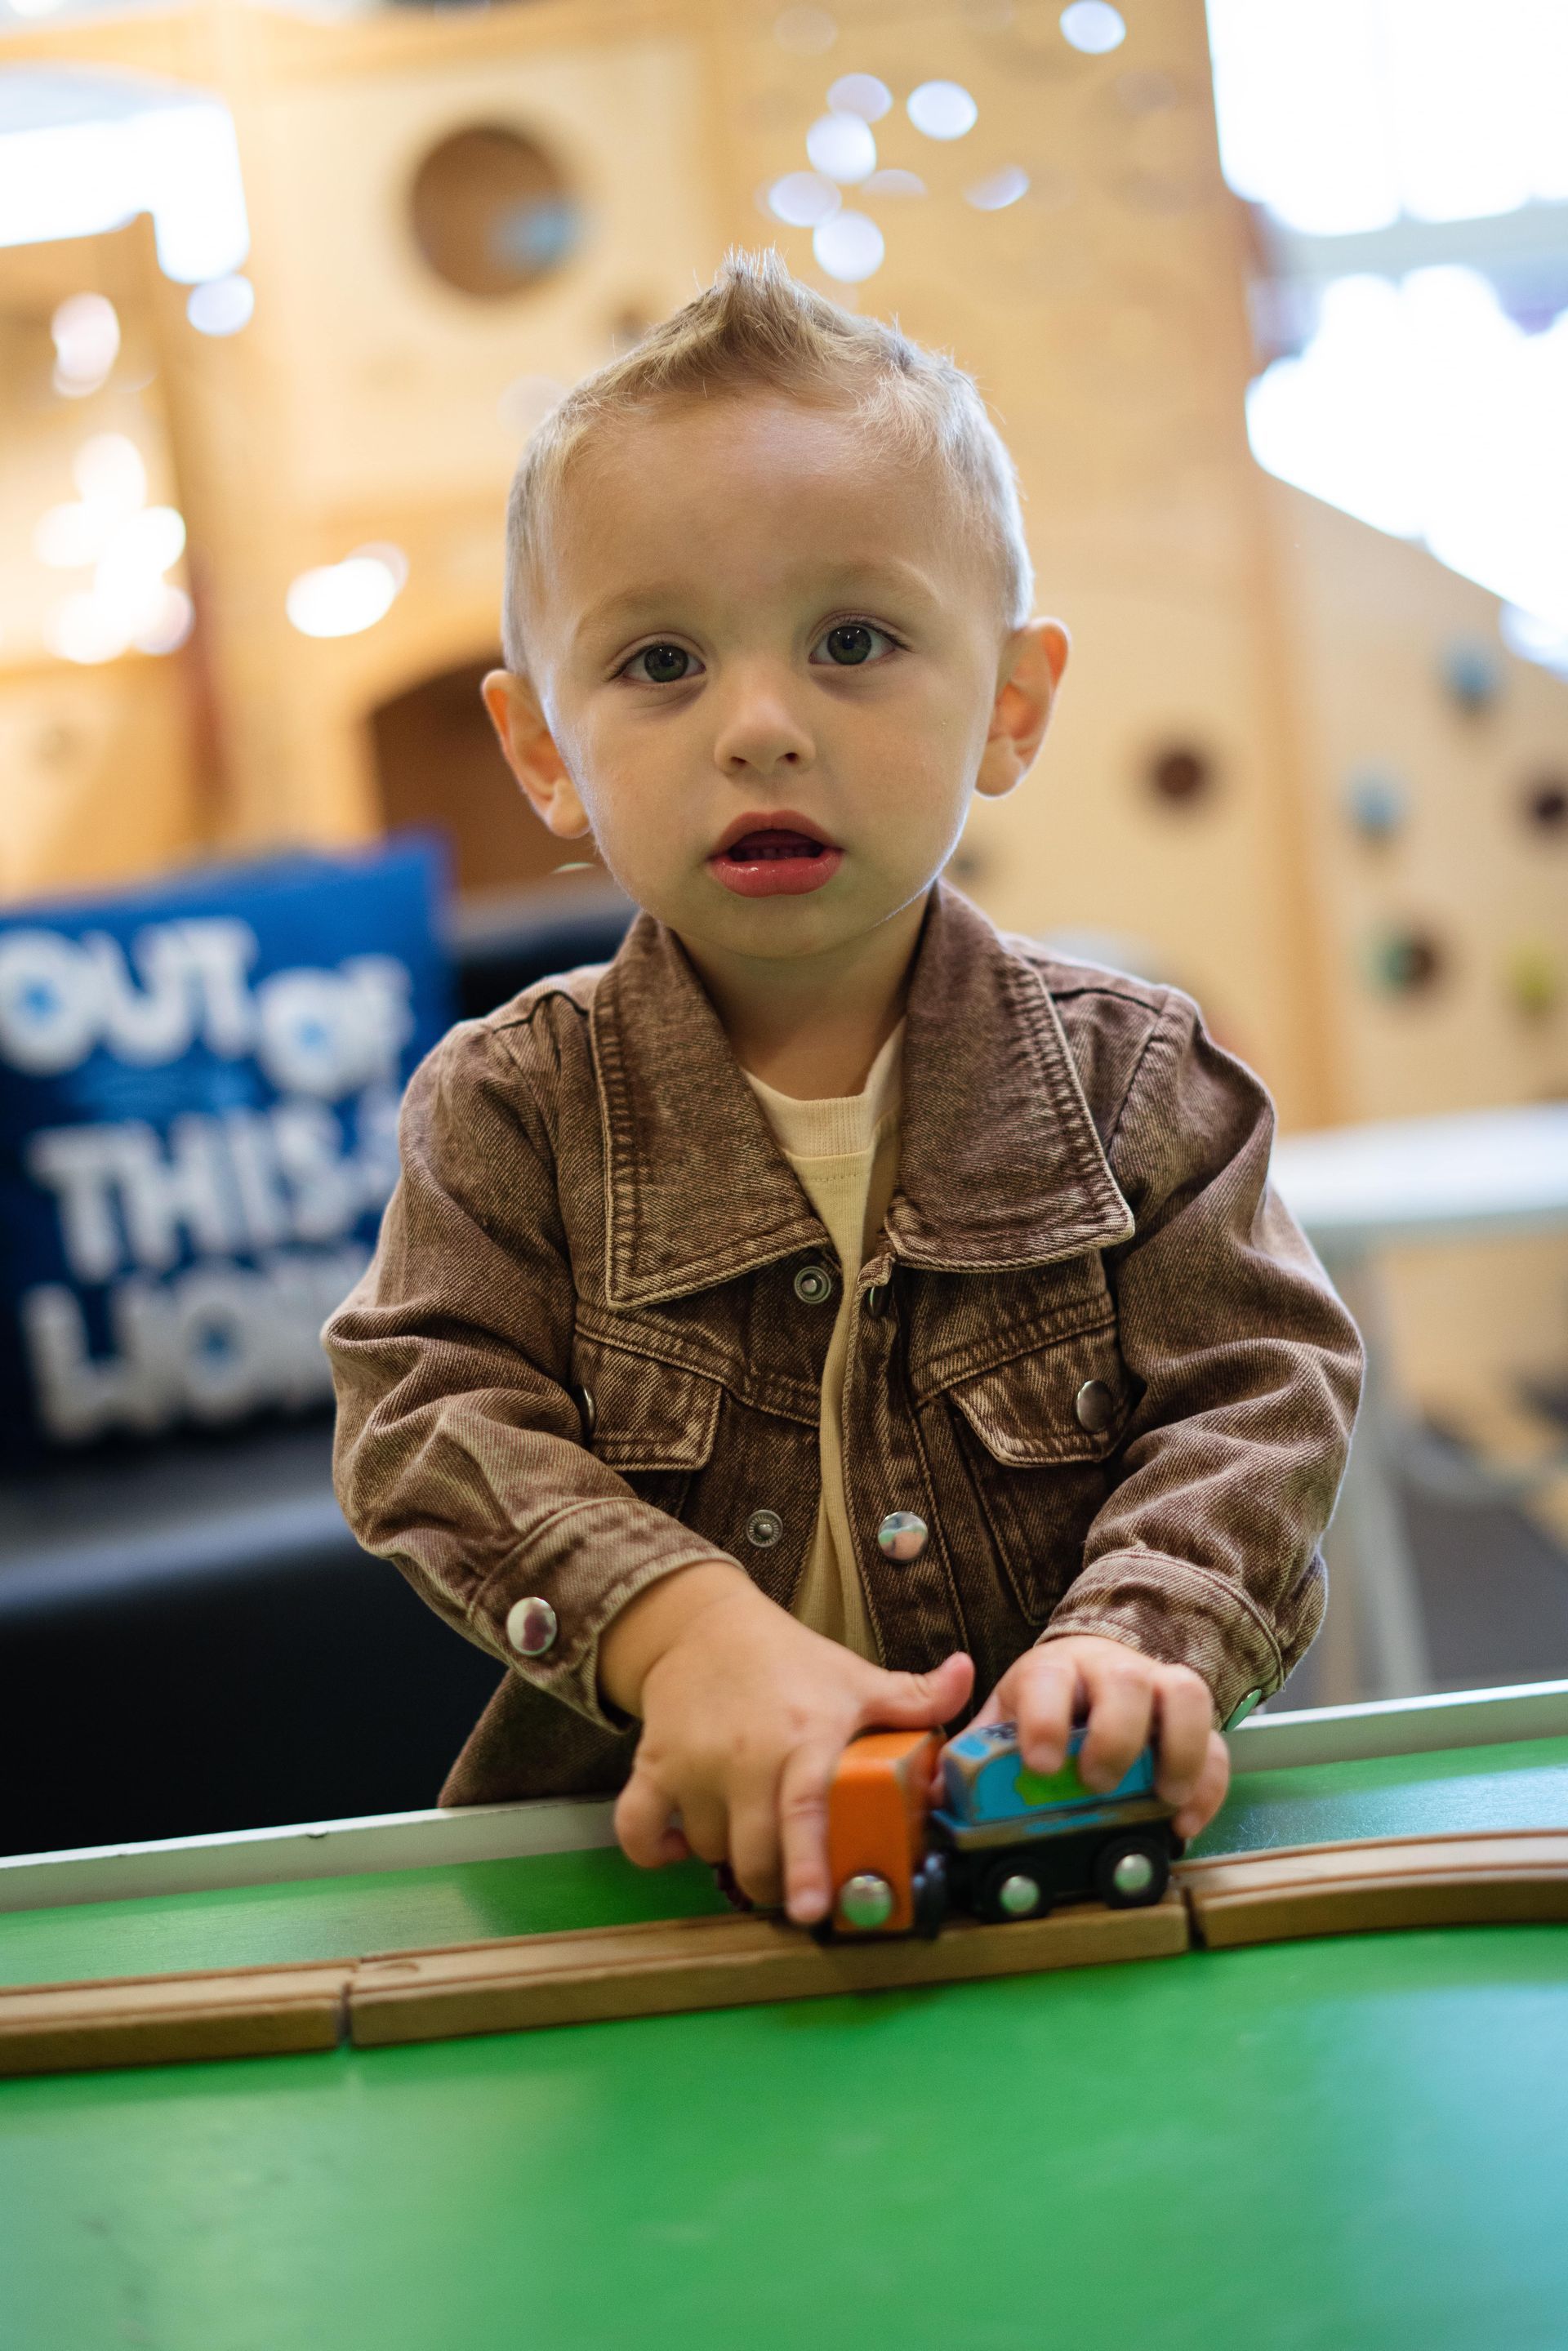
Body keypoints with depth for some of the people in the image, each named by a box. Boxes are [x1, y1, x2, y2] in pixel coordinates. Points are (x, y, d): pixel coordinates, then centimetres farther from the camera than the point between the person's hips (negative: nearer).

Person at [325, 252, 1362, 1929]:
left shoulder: (1130, 1079, 1)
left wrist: (1130, 1635, -23)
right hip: (660, 1837, -1)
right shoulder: (512, 1107, 1)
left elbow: (1257, 1401, -4)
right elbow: (430, 1417, -8)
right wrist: (678, 1621, -25)